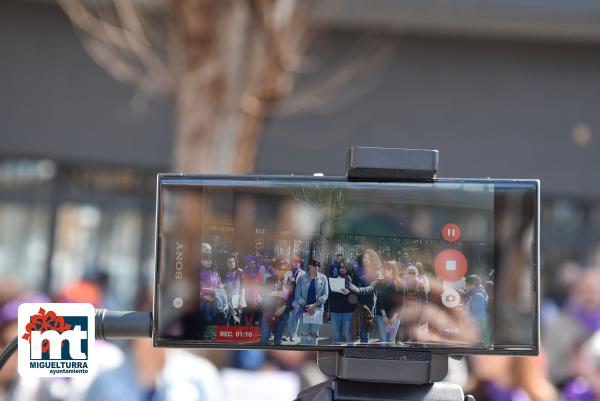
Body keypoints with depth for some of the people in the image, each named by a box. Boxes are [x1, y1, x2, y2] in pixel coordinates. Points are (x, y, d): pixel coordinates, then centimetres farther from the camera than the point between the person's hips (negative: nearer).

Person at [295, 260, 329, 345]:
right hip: (304, 308, -1)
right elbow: (298, 295, 2)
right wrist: (306, 307, -10)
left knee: (314, 333, 0)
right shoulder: (302, 278, 4)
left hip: (317, 308, 1)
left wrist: (314, 305, -10)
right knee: (305, 333, -4)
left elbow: (325, 295, 1)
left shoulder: (323, 278, 5)